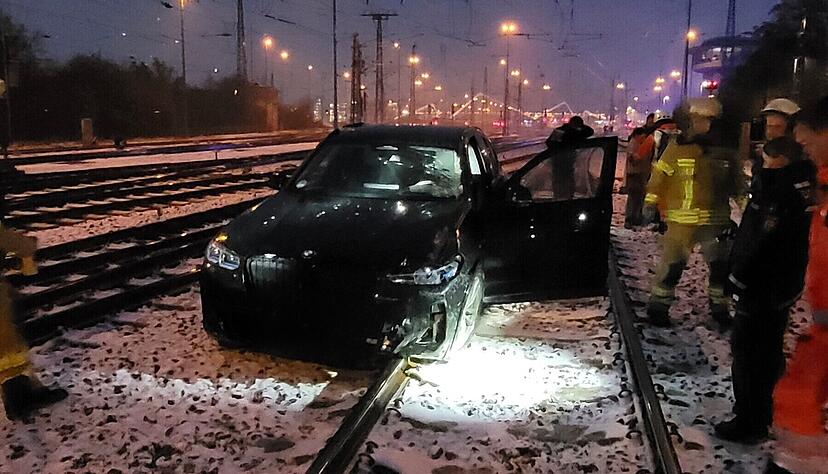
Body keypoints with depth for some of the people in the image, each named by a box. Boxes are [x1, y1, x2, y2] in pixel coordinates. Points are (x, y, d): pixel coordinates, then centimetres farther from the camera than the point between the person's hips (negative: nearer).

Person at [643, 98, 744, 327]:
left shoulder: (724, 151, 6)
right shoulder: (677, 147, -5)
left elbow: (735, 184, 16)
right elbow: (659, 175, -3)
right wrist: (651, 201, -7)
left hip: (716, 220, 4)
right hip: (682, 219, -4)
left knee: (721, 265, 11)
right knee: (672, 263, -1)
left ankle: (719, 307, 27)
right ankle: (658, 306, 13)